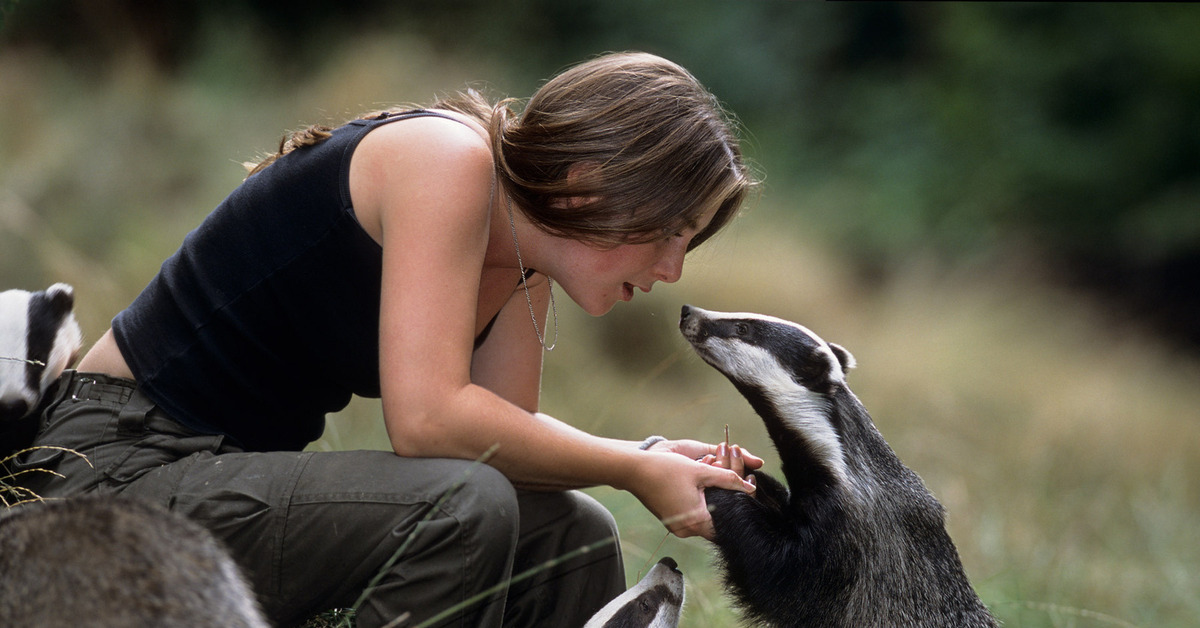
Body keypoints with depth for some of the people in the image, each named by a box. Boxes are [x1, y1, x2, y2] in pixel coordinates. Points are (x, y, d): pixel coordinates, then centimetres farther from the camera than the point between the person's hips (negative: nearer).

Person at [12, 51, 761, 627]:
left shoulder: (526, 264, 6)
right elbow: (428, 418, -29)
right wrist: (631, 471, -20)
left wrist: (657, 456, -8)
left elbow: (505, 429, 5)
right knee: (462, 506, -28)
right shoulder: (445, 158, -21)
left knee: (572, 539, 2)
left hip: (239, 471, 9)